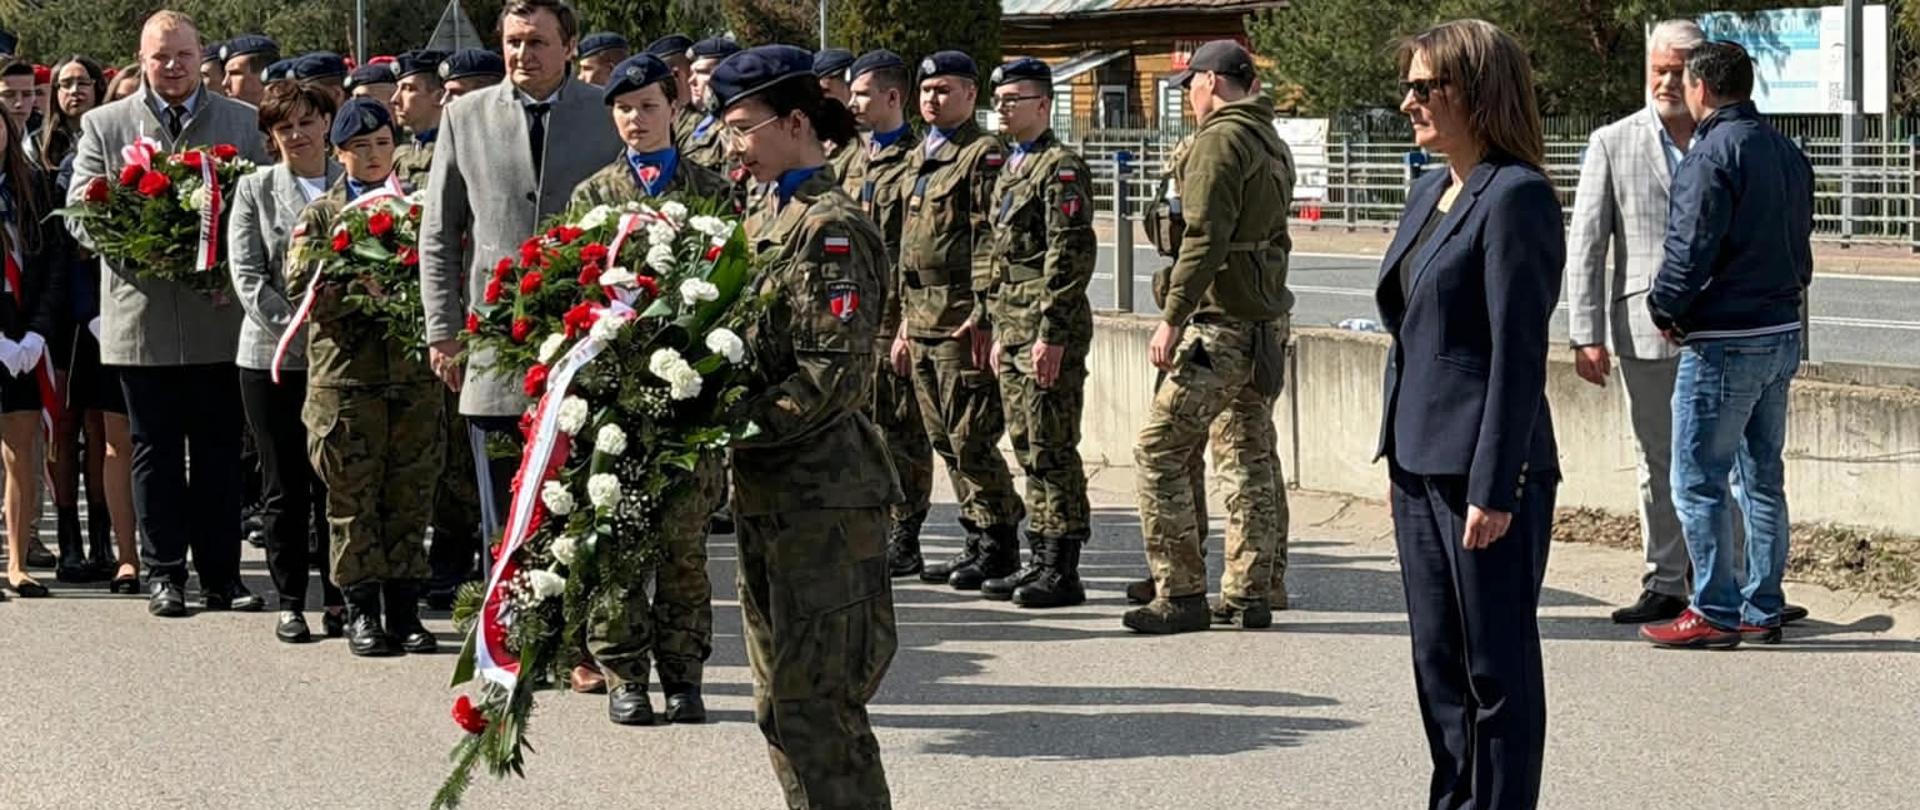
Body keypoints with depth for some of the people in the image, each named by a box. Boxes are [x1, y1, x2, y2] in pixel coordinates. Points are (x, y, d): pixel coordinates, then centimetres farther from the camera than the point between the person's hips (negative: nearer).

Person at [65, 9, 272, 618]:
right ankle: (164, 574, 12)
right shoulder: (104, 126, 7)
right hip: (142, 316, 0)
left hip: (219, 312, 0)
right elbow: (79, 210, 3)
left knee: (220, 451, 5)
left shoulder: (242, 123, 8)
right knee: (154, 452, 5)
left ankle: (221, 575, 11)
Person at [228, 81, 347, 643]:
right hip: (273, 355, 0)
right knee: (284, 485, 4)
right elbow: (246, 274, -1)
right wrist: (296, 325, -13)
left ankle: (339, 600, 9)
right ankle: (290, 602, 11)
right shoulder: (255, 188, 5)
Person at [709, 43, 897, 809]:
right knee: (783, 701, 15)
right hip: (772, 493, 10)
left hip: (821, 495, -10)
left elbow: (834, 374, -20)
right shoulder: (777, 219, 15)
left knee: (816, 703, -7)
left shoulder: (830, 227, -13)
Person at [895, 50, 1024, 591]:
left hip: (963, 317, -9)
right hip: (922, 318, 9)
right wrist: (905, 321, 21)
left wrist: (982, 314, -20)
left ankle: (999, 543, 1)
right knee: (944, 439, 11)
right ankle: (979, 541, 17)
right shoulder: (917, 160, 19)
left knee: (970, 436, -8)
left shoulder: (984, 155, -8)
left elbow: (989, 239, -14)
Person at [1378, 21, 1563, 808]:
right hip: (1419, 466, 9)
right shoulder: (1429, 192, 14)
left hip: (1484, 473, -9)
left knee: (1496, 667, 0)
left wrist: (1495, 488, -20)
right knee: (1438, 662, 14)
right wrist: (1398, 461, 18)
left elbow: (1519, 353, -17)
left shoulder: (1516, 197, -14)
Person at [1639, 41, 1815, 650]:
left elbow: (1690, 249, -18)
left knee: (1699, 481, -2)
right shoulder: (1788, 153, 13)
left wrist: (1666, 310, -3)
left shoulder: (1714, 152, -15)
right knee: (1763, 478, 14)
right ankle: (1763, 610, 17)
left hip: (1724, 342, -9)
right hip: (1783, 332, 9)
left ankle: (1715, 614, -1)